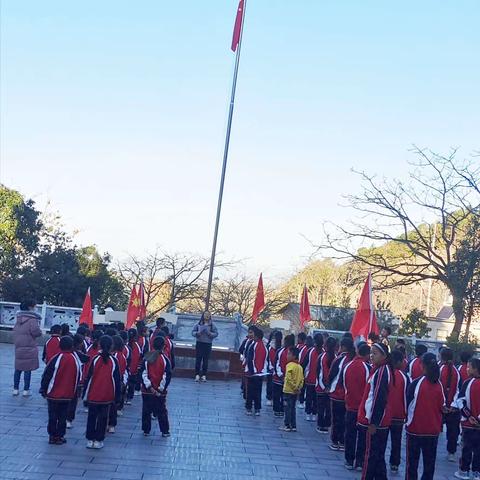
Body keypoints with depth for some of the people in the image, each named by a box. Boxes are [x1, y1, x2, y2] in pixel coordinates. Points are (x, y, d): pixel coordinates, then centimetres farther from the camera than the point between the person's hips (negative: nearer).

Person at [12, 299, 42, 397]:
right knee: (28, 369, 1)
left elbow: (15, 330, 13)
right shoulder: (32, 319, -14)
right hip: (29, 347, -6)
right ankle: (26, 390, 5)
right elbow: (35, 331, -21)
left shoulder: (19, 318, 9)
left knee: (18, 368, 14)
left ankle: (15, 389, 19)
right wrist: (40, 332, -2)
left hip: (18, 347, 7)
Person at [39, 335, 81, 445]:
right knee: (63, 416, 11)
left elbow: (46, 375, -9)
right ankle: (60, 436, 12)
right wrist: (74, 392, 18)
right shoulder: (75, 360, -3)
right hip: (68, 395, 2)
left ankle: (52, 436, 13)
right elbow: (78, 378, 7)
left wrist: (43, 390, 3)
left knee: (52, 416, 9)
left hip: (53, 394, -2)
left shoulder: (56, 359, -14)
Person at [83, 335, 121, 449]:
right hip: (107, 396, 0)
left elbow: (88, 378, -4)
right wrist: (117, 397, 6)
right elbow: (117, 381, -2)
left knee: (92, 417, 12)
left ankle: (90, 440, 16)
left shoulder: (95, 360, -8)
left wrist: (85, 394, 4)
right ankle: (98, 440, 11)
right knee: (103, 418, 10)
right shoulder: (113, 362, -6)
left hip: (93, 396, 0)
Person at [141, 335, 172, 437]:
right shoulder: (165, 359, -10)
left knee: (146, 411, 14)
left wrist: (149, 387, -8)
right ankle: (165, 431, 16)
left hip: (147, 390, 1)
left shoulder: (146, 358, -4)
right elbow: (167, 376, -13)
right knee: (162, 411, 10)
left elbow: (143, 373, -8)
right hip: (160, 392, -1)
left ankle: (146, 430, 19)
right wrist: (161, 389, -6)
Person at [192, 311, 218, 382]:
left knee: (205, 360, 1)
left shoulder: (212, 325, 3)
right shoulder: (199, 324, 3)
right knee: (198, 359, -3)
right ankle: (197, 375, 0)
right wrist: (198, 333, -15)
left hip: (208, 344, 0)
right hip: (199, 343, 0)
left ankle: (204, 376, 6)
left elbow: (216, 333, 1)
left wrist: (210, 333, -16)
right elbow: (193, 332, 5)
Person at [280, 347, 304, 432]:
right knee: (292, 408, 14)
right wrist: (299, 387, 7)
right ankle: (293, 426, 16)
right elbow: (302, 379, 9)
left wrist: (294, 387, -16)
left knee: (288, 408, 1)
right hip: (295, 392, 7)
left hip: (288, 390, -7)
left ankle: (287, 426, 4)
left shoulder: (290, 365, -14)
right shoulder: (300, 366, 9)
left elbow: (288, 378, -24)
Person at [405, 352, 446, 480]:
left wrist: (408, 419, 10)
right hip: (433, 430, 3)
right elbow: (442, 407, 4)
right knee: (429, 462, 14)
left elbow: (407, 404, -7)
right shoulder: (439, 385, -5)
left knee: (412, 461, 8)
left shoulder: (416, 383, -15)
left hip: (415, 428, -3)